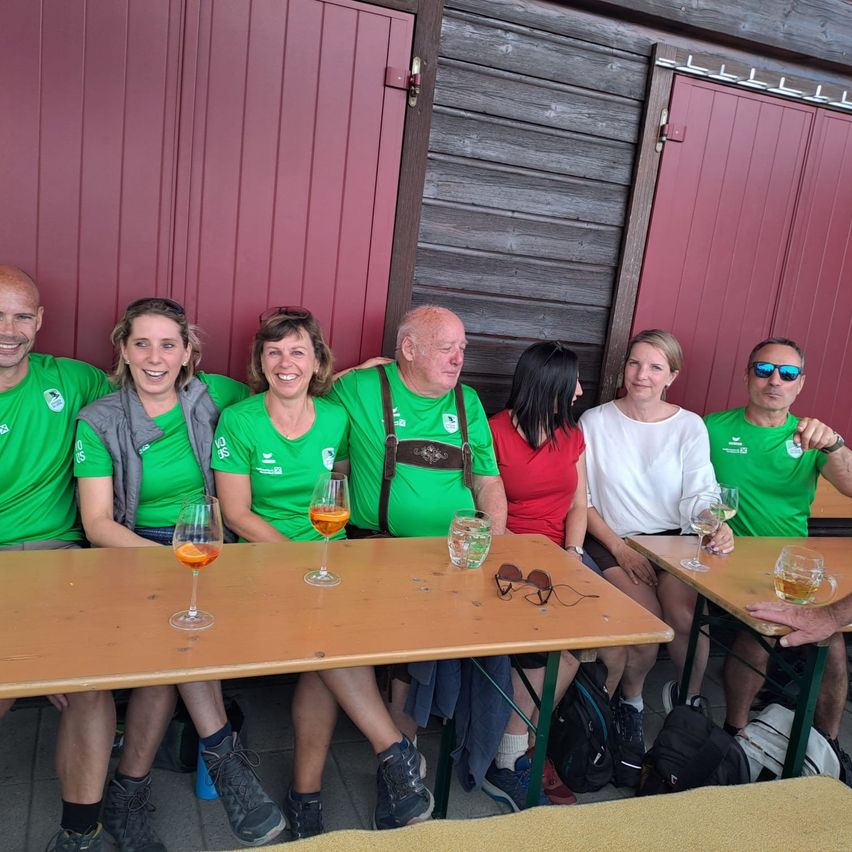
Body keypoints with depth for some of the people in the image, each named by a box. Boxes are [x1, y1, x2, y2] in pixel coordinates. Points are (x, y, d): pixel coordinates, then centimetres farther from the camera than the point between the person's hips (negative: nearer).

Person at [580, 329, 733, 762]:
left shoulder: (690, 426, 6)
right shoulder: (595, 422, 1)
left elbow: (699, 495, -2)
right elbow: (581, 500, -1)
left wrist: (717, 526, -24)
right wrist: (620, 549, -10)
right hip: (612, 541, -1)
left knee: (686, 615, -25)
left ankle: (689, 696, 9)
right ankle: (630, 699, 10)